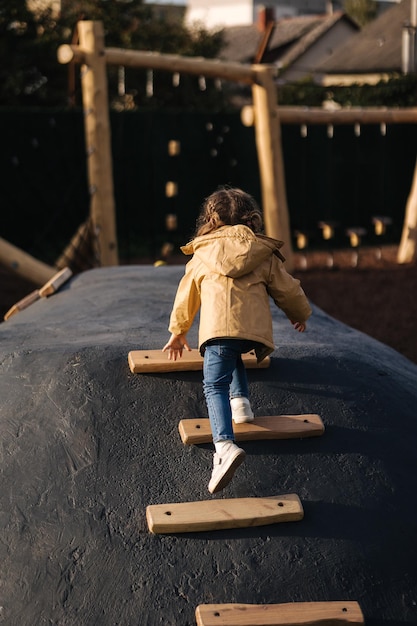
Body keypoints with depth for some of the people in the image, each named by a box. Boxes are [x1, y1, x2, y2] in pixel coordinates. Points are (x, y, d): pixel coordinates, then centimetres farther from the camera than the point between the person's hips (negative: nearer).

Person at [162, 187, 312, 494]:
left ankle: (225, 445, -31)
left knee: (215, 385, -9)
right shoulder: (264, 253, 20)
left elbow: (186, 297, 31)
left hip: (219, 327, -3)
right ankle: (241, 401, 18)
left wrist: (178, 333, 45)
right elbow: (287, 289, 26)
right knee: (233, 357, 35)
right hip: (256, 329, 3)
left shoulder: (201, 255, 21)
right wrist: (301, 315, 47)